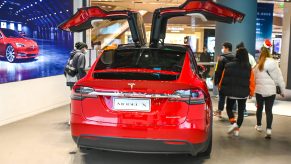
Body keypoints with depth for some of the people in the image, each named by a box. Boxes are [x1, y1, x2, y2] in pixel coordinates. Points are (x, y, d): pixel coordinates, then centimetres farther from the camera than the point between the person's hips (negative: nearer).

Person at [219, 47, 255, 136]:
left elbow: (223, 79, -1)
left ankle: (233, 123, -3)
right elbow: (251, 82, -6)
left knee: (229, 108, 18)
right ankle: (237, 129, 14)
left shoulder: (229, 66, -7)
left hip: (231, 92, 0)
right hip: (243, 94, 0)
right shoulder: (249, 68, -8)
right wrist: (251, 92, 8)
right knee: (241, 111, 13)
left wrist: (221, 88, 14)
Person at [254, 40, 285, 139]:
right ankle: (268, 130, -8)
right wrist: (282, 90, 5)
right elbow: (279, 77, -3)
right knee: (269, 110, 0)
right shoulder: (272, 63, -5)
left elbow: (254, 77, 4)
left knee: (259, 108, 18)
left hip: (259, 89, 2)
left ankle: (259, 126, 33)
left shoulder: (258, 64, 2)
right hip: (270, 90, -2)